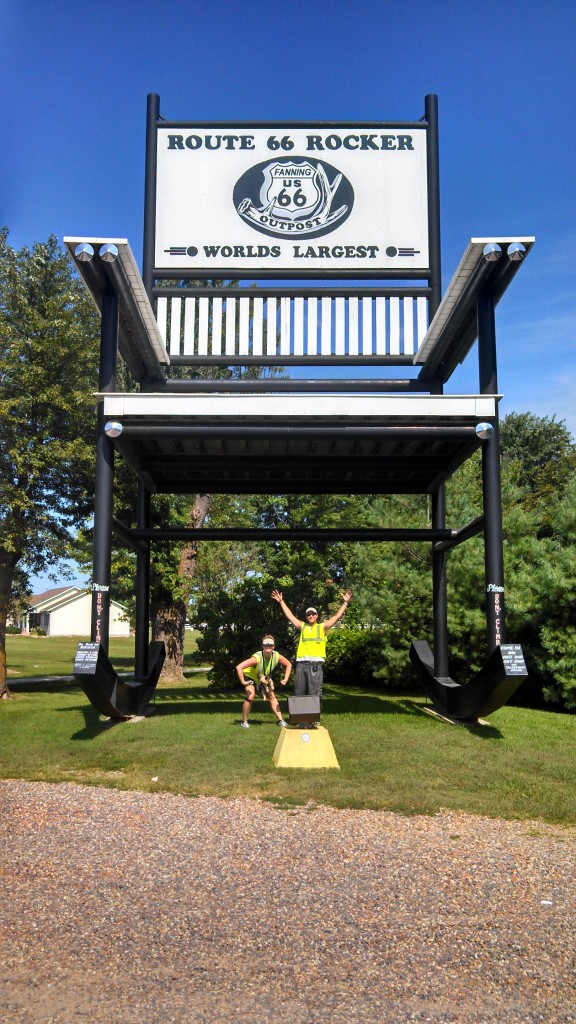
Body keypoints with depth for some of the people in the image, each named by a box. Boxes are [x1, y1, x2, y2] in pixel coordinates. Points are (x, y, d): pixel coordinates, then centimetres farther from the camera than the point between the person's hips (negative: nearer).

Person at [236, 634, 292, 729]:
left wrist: (285, 679, -13)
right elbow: (239, 667, -45)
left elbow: (289, 665, -6)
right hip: (250, 676, -5)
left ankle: (281, 720, 8)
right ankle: (244, 721, -3)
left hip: (264, 678, 5)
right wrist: (243, 682, -39)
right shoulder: (257, 658, -41)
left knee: (272, 696, 2)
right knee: (250, 696, -20)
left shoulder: (277, 656, -26)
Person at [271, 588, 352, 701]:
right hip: (301, 663, 3)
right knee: (299, 694, 5)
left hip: (315, 664, -3)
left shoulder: (322, 627, 12)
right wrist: (281, 601, 22)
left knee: (315, 695, -6)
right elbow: (289, 615, 22)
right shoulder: (302, 626, 19)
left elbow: (337, 616, 6)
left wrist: (345, 603, -1)